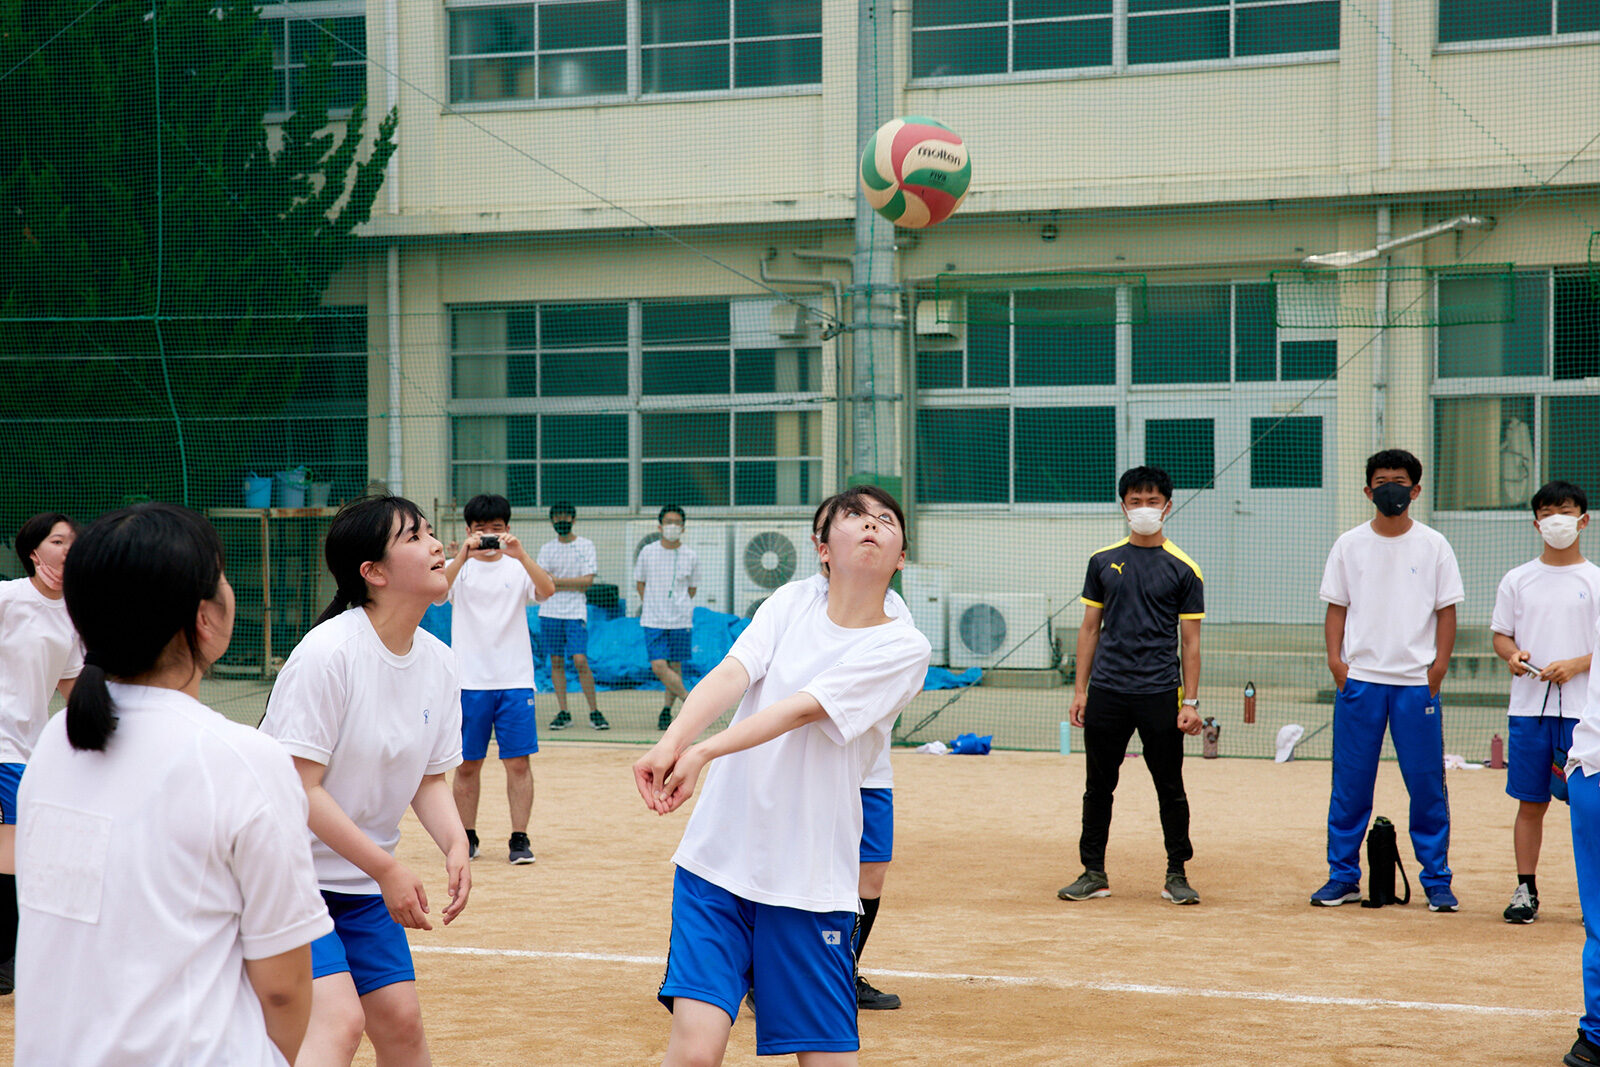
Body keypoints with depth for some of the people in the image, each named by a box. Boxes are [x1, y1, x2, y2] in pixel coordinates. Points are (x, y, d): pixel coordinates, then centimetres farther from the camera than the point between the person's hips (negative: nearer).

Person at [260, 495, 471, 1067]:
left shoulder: (438, 661, 0)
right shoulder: (327, 653, -22)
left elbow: (430, 778, 9)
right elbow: (299, 789, -21)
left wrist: (455, 843, -11)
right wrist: (388, 869, -21)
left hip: (364, 883, 7)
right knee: (339, 1020, -20)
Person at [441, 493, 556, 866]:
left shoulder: (517, 567, 5)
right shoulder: (458, 568, 5)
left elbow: (547, 590, -14)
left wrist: (520, 554, -27)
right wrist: (463, 556, -28)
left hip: (515, 680, 0)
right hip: (469, 681, 0)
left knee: (518, 762, -3)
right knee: (467, 764, 5)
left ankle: (520, 839, 2)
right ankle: (467, 837, 17)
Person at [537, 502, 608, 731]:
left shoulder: (586, 546, 3)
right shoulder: (546, 549, 10)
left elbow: (588, 580, -7)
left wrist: (555, 581, -6)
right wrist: (572, 585, -11)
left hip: (575, 611, -3)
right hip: (550, 611, 3)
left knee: (580, 661, -11)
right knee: (556, 662, 3)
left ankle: (594, 712, -3)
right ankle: (562, 713, 8)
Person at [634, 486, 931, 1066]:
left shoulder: (904, 647, -3)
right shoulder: (793, 602, 7)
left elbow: (803, 709, -16)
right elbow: (731, 673, -10)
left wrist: (704, 752, -29)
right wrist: (671, 741, -29)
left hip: (812, 884, -1)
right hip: (718, 861, 1)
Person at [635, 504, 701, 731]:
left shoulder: (691, 557, 0)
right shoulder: (647, 552, 1)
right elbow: (640, 582, 14)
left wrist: (679, 607, 8)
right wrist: (649, 605, 7)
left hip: (681, 620, 0)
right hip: (653, 620, 0)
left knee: (675, 667, 3)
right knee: (659, 666, -14)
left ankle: (667, 710, 18)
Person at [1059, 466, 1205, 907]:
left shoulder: (1183, 570, 2)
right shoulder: (1103, 561, 8)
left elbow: (1190, 641, 2)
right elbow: (1090, 628, 12)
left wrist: (1190, 702, -4)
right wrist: (1080, 690, 6)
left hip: (1160, 695, -2)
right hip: (1106, 692, 2)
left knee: (1170, 789, 3)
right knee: (1098, 786, 6)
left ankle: (1177, 875, 14)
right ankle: (1093, 874, 15)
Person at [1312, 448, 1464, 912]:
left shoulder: (1433, 545, 5)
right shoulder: (1349, 544, 8)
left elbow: (1446, 611, 5)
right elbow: (1336, 609, 9)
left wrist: (1439, 665, -5)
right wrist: (1335, 660, -4)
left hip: (1417, 682, -1)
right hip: (1359, 680, 1)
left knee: (1428, 783, -1)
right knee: (1350, 782, 2)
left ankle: (1436, 880, 8)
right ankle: (1343, 877, 10)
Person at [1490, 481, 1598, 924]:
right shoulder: (1517, 580, 10)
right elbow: (1501, 635, 13)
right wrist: (1512, 655, -9)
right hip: (1528, 705, 2)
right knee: (1531, 801, 4)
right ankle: (1525, 890, 11)